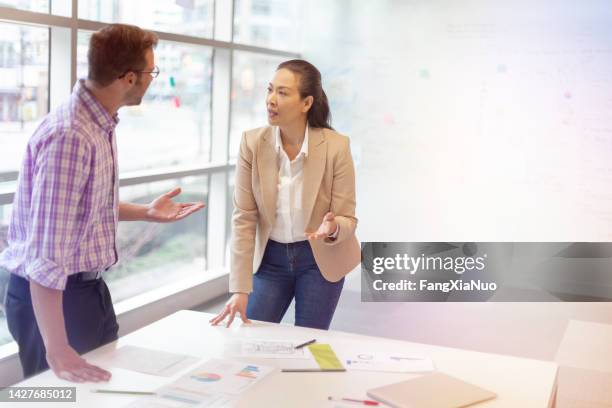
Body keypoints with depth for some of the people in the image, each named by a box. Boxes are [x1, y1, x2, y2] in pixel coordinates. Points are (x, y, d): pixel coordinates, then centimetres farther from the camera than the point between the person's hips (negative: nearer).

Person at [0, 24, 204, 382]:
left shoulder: (100, 125, 5)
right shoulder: (70, 136, -27)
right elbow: (46, 253, -30)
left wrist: (145, 213, 11)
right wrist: (57, 350, -28)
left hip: (89, 287, 10)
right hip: (53, 297, -9)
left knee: (109, 387, 20)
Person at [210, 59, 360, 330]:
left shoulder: (336, 146, -19)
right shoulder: (252, 143, -15)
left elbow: (347, 219, -11)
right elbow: (244, 218, -13)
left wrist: (332, 229, -36)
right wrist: (240, 289, -16)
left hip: (321, 259, -1)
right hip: (270, 256, 2)